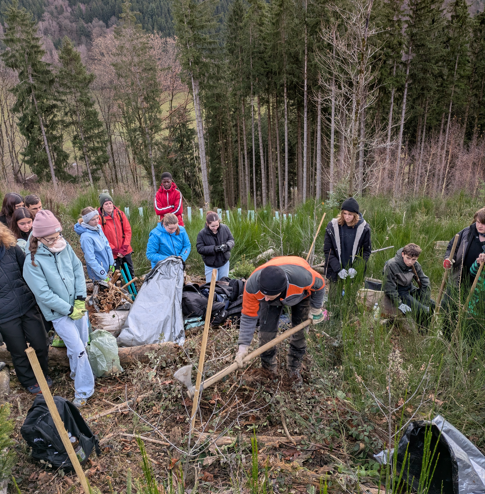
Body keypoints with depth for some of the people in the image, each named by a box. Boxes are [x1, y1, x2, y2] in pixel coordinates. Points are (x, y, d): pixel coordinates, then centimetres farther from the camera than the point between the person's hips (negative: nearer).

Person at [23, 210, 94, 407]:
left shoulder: (65, 247, -7)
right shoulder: (32, 262, -19)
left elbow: (78, 269, -1)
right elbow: (44, 294, -18)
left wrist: (80, 299, -9)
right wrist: (69, 310, -16)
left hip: (78, 306, 5)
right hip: (59, 313, -4)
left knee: (80, 345, 18)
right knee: (79, 350, -4)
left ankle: (76, 373, 44)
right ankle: (83, 391, 13)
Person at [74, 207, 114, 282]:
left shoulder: (98, 228, 0)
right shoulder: (86, 236, -22)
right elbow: (90, 260, -21)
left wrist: (112, 264, 4)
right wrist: (104, 276, -17)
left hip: (108, 268, 7)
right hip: (98, 274, -7)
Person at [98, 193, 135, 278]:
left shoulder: (120, 213, 0)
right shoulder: (99, 218, -10)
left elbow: (128, 230, 0)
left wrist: (124, 249, -8)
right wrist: (115, 250, -14)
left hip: (125, 251, 4)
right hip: (113, 254, -3)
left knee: (130, 273, 16)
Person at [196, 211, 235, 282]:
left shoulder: (225, 228, -9)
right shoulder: (202, 233, -15)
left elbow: (231, 240, 0)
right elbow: (200, 248, -15)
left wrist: (227, 245, -23)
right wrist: (214, 248, -28)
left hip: (224, 262, 3)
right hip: (210, 265, -2)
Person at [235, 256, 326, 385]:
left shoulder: (303, 277, -48)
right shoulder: (252, 286, -43)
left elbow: (319, 285, -21)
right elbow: (249, 316, -26)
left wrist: (316, 309, -7)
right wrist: (243, 345, -26)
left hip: (301, 294, 0)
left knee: (300, 331, 1)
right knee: (267, 331, -6)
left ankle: (294, 369, 25)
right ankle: (268, 367, 21)